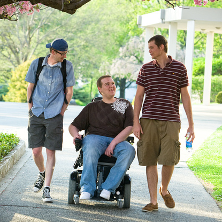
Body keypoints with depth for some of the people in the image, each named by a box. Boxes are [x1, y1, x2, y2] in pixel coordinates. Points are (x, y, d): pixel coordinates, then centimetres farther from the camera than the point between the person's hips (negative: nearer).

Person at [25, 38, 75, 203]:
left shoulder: (67, 66, 0)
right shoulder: (37, 64, 3)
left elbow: (69, 91, 6)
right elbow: (30, 87, 11)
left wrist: (62, 111, 1)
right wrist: (31, 109, 6)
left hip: (54, 115, -1)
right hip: (36, 114, 1)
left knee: (51, 152, -6)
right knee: (36, 150, 1)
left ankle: (47, 189, -3)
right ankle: (42, 173, 32)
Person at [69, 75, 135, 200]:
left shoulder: (125, 105, 20)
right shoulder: (92, 107, 24)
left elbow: (130, 128, 5)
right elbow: (73, 126, 25)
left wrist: (113, 143, -11)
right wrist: (76, 134, -2)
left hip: (117, 140, 0)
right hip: (95, 137, 0)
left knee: (129, 150, -35)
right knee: (91, 147, -38)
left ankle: (108, 188, -37)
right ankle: (87, 189, -42)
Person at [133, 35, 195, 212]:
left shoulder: (179, 68, 3)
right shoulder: (146, 69, 8)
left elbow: (185, 97, 5)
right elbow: (139, 96, 9)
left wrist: (191, 124, 2)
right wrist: (136, 122, -1)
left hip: (170, 121, -2)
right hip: (149, 121, 2)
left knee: (169, 160, -9)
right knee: (150, 161, 0)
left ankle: (164, 190, 19)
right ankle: (153, 201, 7)